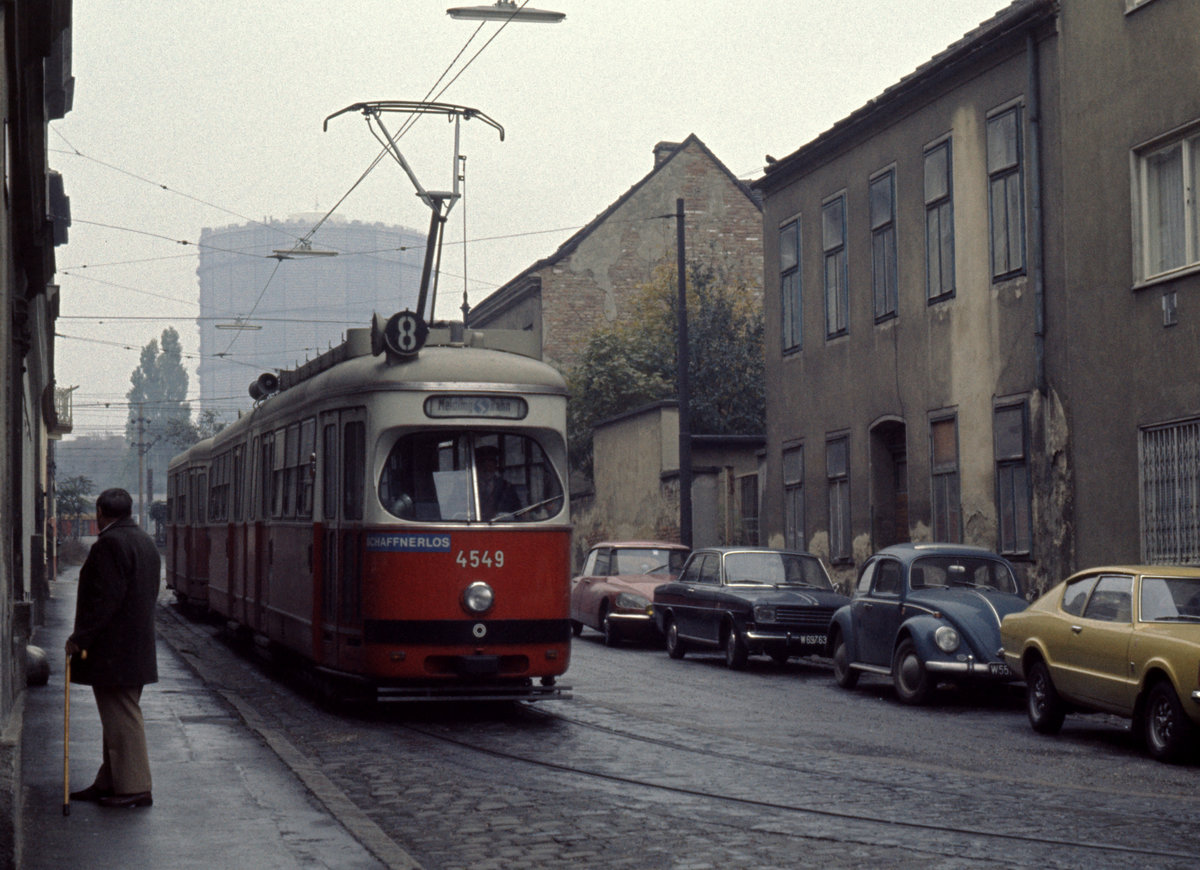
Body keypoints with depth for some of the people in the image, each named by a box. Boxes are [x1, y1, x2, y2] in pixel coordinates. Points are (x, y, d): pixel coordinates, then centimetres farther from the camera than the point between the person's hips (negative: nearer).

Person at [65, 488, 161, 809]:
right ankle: (110, 782, 22)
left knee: (121, 717, -5)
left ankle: (135, 787, -2)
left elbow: (104, 599, -22)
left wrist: (80, 638, -16)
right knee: (120, 716, 15)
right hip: (138, 646, 10)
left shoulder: (109, 545, -17)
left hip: (112, 649, -10)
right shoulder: (145, 542, 14)